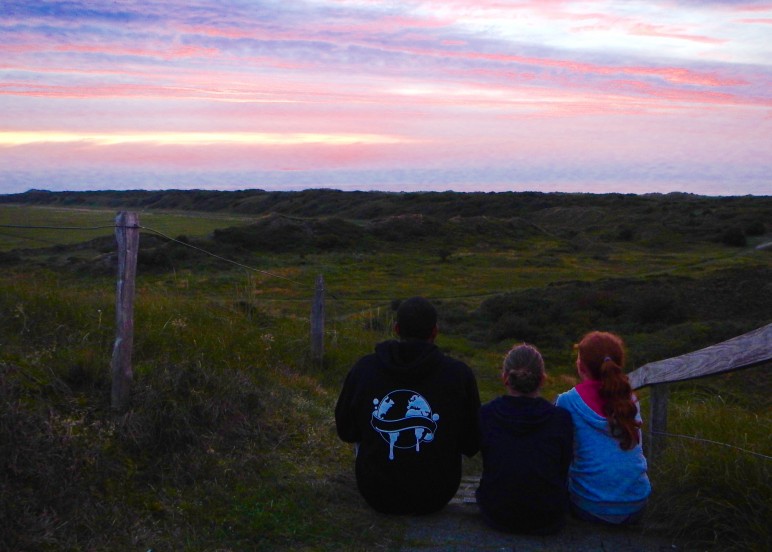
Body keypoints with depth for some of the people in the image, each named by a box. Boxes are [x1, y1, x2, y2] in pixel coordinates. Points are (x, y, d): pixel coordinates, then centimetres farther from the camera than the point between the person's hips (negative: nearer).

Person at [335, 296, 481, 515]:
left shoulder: (364, 368, -12)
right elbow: (471, 445, -6)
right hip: (436, 496, 0)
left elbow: (346, 431, 1)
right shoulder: (459, 374, -16)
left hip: (376, 494, 1)